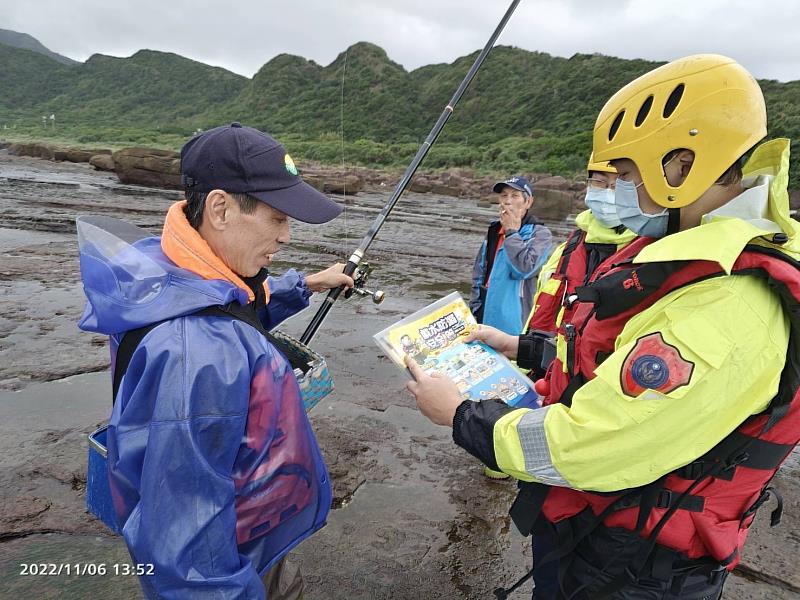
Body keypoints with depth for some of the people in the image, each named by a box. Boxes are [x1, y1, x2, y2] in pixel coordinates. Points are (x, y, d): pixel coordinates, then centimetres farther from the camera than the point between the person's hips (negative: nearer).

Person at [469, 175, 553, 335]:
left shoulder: (540, 234, -6)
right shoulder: (494, 231, 14)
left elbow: (524, 269, -22)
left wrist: (512, 232, -12)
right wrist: (475, 307, 12)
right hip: (486, 315, 6)